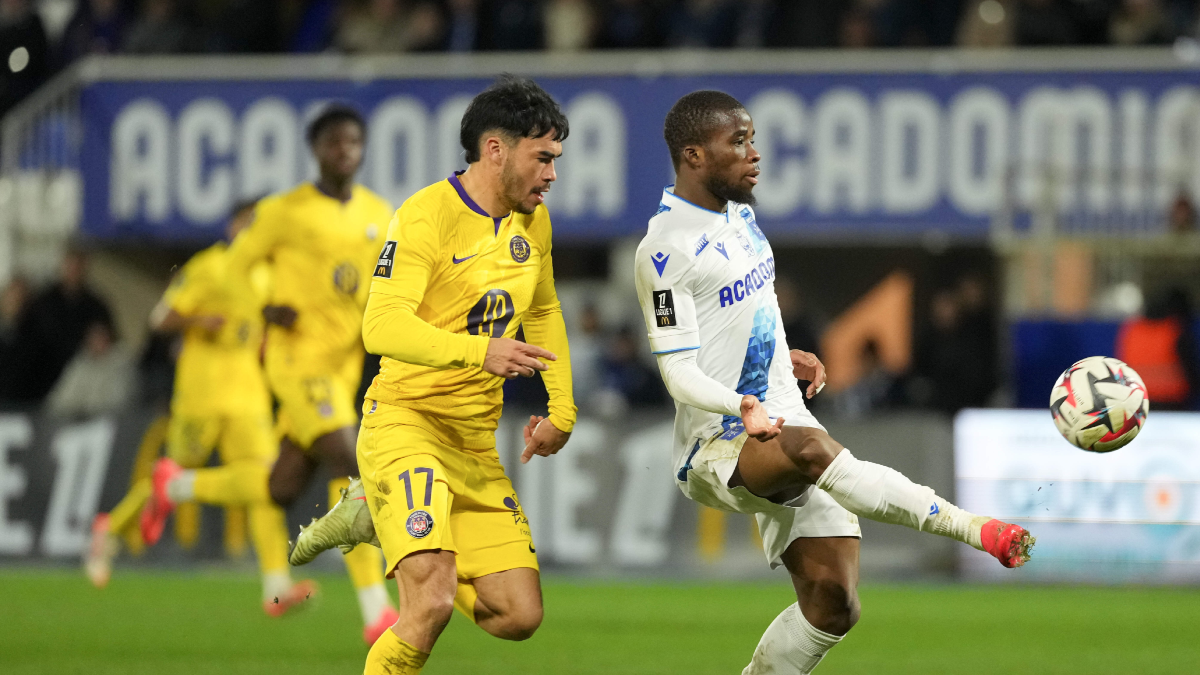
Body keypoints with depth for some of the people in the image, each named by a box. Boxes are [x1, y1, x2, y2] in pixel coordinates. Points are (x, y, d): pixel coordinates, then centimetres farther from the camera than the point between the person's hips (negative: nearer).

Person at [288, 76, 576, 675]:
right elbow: (383, 326, -27)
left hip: (476, 440, 8)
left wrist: (562, 411, 20)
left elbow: (543, 315, 27)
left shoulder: (531, 220, 10)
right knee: (433, 604, -26)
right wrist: (478, 350, -41)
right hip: (406, 419, -8)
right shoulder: (426, 215, -15)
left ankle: (378, 519, 21)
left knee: (519, 616, 1)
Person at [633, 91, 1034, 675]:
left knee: (832, 604, -3)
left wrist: (785, 359, 14)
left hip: (785, 425, 8)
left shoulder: (739, 215, 13)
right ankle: (972, 528, -43)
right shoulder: (667, 249, -14)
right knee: (810, 448, -39)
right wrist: (744, 407, -35)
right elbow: (679, 372, -18)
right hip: (715, 449, -8)